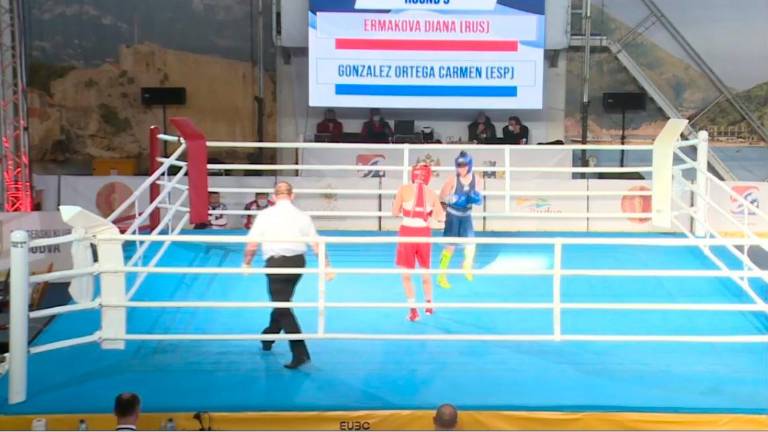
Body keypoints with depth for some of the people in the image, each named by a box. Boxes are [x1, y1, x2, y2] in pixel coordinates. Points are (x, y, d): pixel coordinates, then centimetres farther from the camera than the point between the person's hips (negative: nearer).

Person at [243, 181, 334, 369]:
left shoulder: (265, 215, -2)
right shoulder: (302, 216, 5)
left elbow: (252, 244, -4)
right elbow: (317, 245, 1)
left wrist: (247, 263, 11)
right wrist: (326, 266, 6)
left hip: (277, 263, -4)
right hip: (298, 262, 5)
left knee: (283, 308, -2)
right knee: (282, 302, 24)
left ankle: (300, 353, -10)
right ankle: (268, 338, 43)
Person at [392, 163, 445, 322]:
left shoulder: (404, 189, -5)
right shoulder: (432, 193, 2)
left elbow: (395, 212, -1)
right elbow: (440, 216, 5)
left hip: (407, 233, -2)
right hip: (424, 233, 3)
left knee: (406, 273, 10)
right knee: (425, 269, 22)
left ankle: (413, 309, 3)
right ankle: (428, 304, 36)